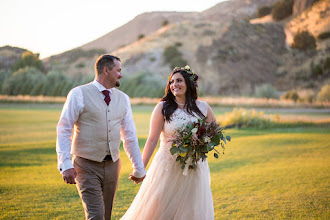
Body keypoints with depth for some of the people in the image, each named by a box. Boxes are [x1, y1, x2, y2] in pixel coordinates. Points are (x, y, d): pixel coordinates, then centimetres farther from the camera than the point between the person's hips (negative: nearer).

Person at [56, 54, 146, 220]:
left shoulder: (123, 98, 10)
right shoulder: (79, 94, -6)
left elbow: (130, 136, 15)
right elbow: (63, 130, -8)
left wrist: (139, 168, 16)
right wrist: (66, 165, -17)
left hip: (112, 166, 5)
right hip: (87, 166, -5)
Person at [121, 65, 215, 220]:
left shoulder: (203, 108, 4)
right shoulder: (163, 108, -4)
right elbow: (152, 140, -5)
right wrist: (141, 168, -9)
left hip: (195, 169, 2)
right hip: (168, 169, -2)